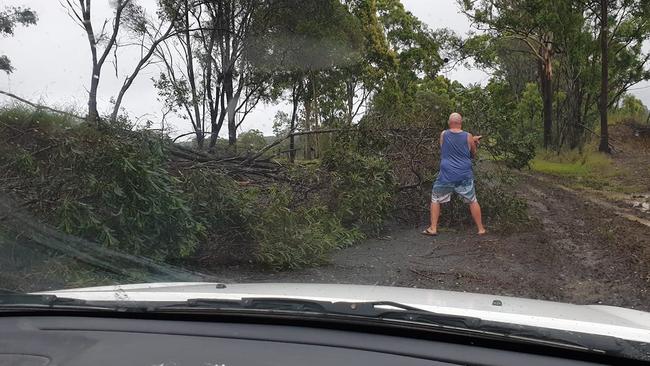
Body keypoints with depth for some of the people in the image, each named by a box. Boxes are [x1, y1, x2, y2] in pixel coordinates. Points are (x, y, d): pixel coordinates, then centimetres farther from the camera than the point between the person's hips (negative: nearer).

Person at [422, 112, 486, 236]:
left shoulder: (443, 134, -1)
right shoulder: (468, 137, -4)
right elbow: (473, 154, 10)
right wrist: (474, 142, 28)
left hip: (446, 175, 0)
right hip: (464, 175, 1)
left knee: (435, 199, 14)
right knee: (473, 201, 14)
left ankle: (433, 228, 10)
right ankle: (481, 229, 19)